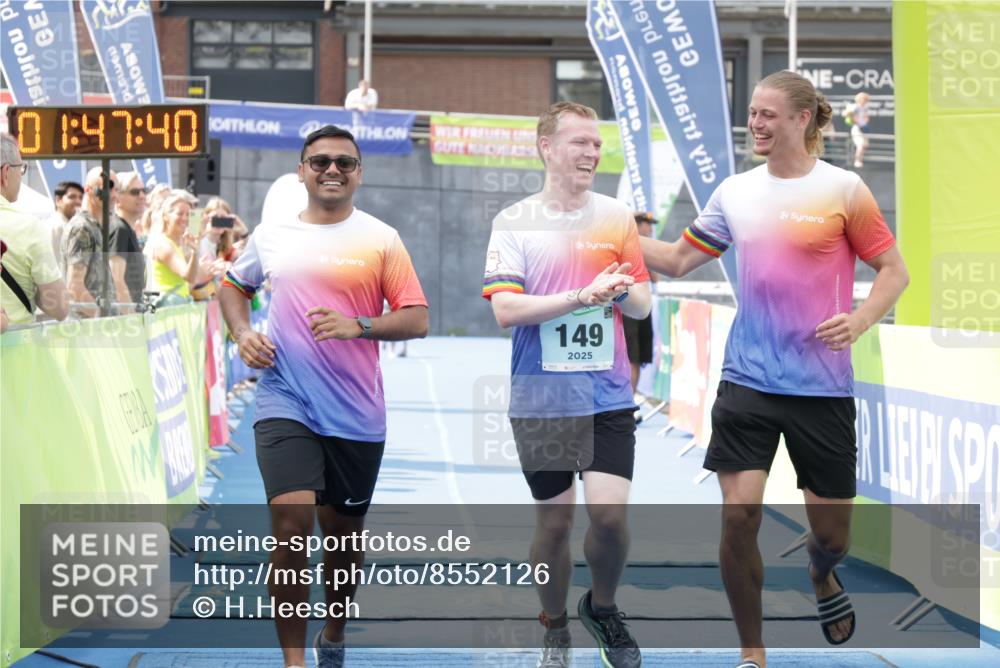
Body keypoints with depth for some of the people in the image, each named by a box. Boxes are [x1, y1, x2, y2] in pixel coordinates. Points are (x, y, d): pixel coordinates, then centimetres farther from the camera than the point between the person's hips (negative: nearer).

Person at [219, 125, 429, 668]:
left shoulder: (380, 239, 1)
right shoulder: (271, 235, 6)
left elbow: (415, 319, -1)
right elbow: (232, 285, 24)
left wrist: (358, 326, -18)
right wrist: (242, 334, 5)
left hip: (357, 414, 1)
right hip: (285, 404, 0)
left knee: (343, 533, 13)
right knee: (292, 521, -18)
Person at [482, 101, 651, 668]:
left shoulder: (617, 217, 6)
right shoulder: (513, 222, -1)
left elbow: (642, 304, 8)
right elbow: (506, 309, -11)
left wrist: (622, 290, -15)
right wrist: (583, 295, -19)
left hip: (609, 395, 1)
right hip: (542, 399, -1)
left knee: (610, 514, -9)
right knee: (554, 519, 5)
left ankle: (602, 607, 20)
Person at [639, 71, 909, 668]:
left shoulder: (844, 189, -5)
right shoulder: (735, 192, 6)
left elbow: (894, 270, -1)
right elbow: (677, 260, 12)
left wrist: (859, 321, -19)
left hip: (823, 387, -2)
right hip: (748, 380, 2)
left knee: (832, 532, 7)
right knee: (739, 514, -10)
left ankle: (822, 578, 46)